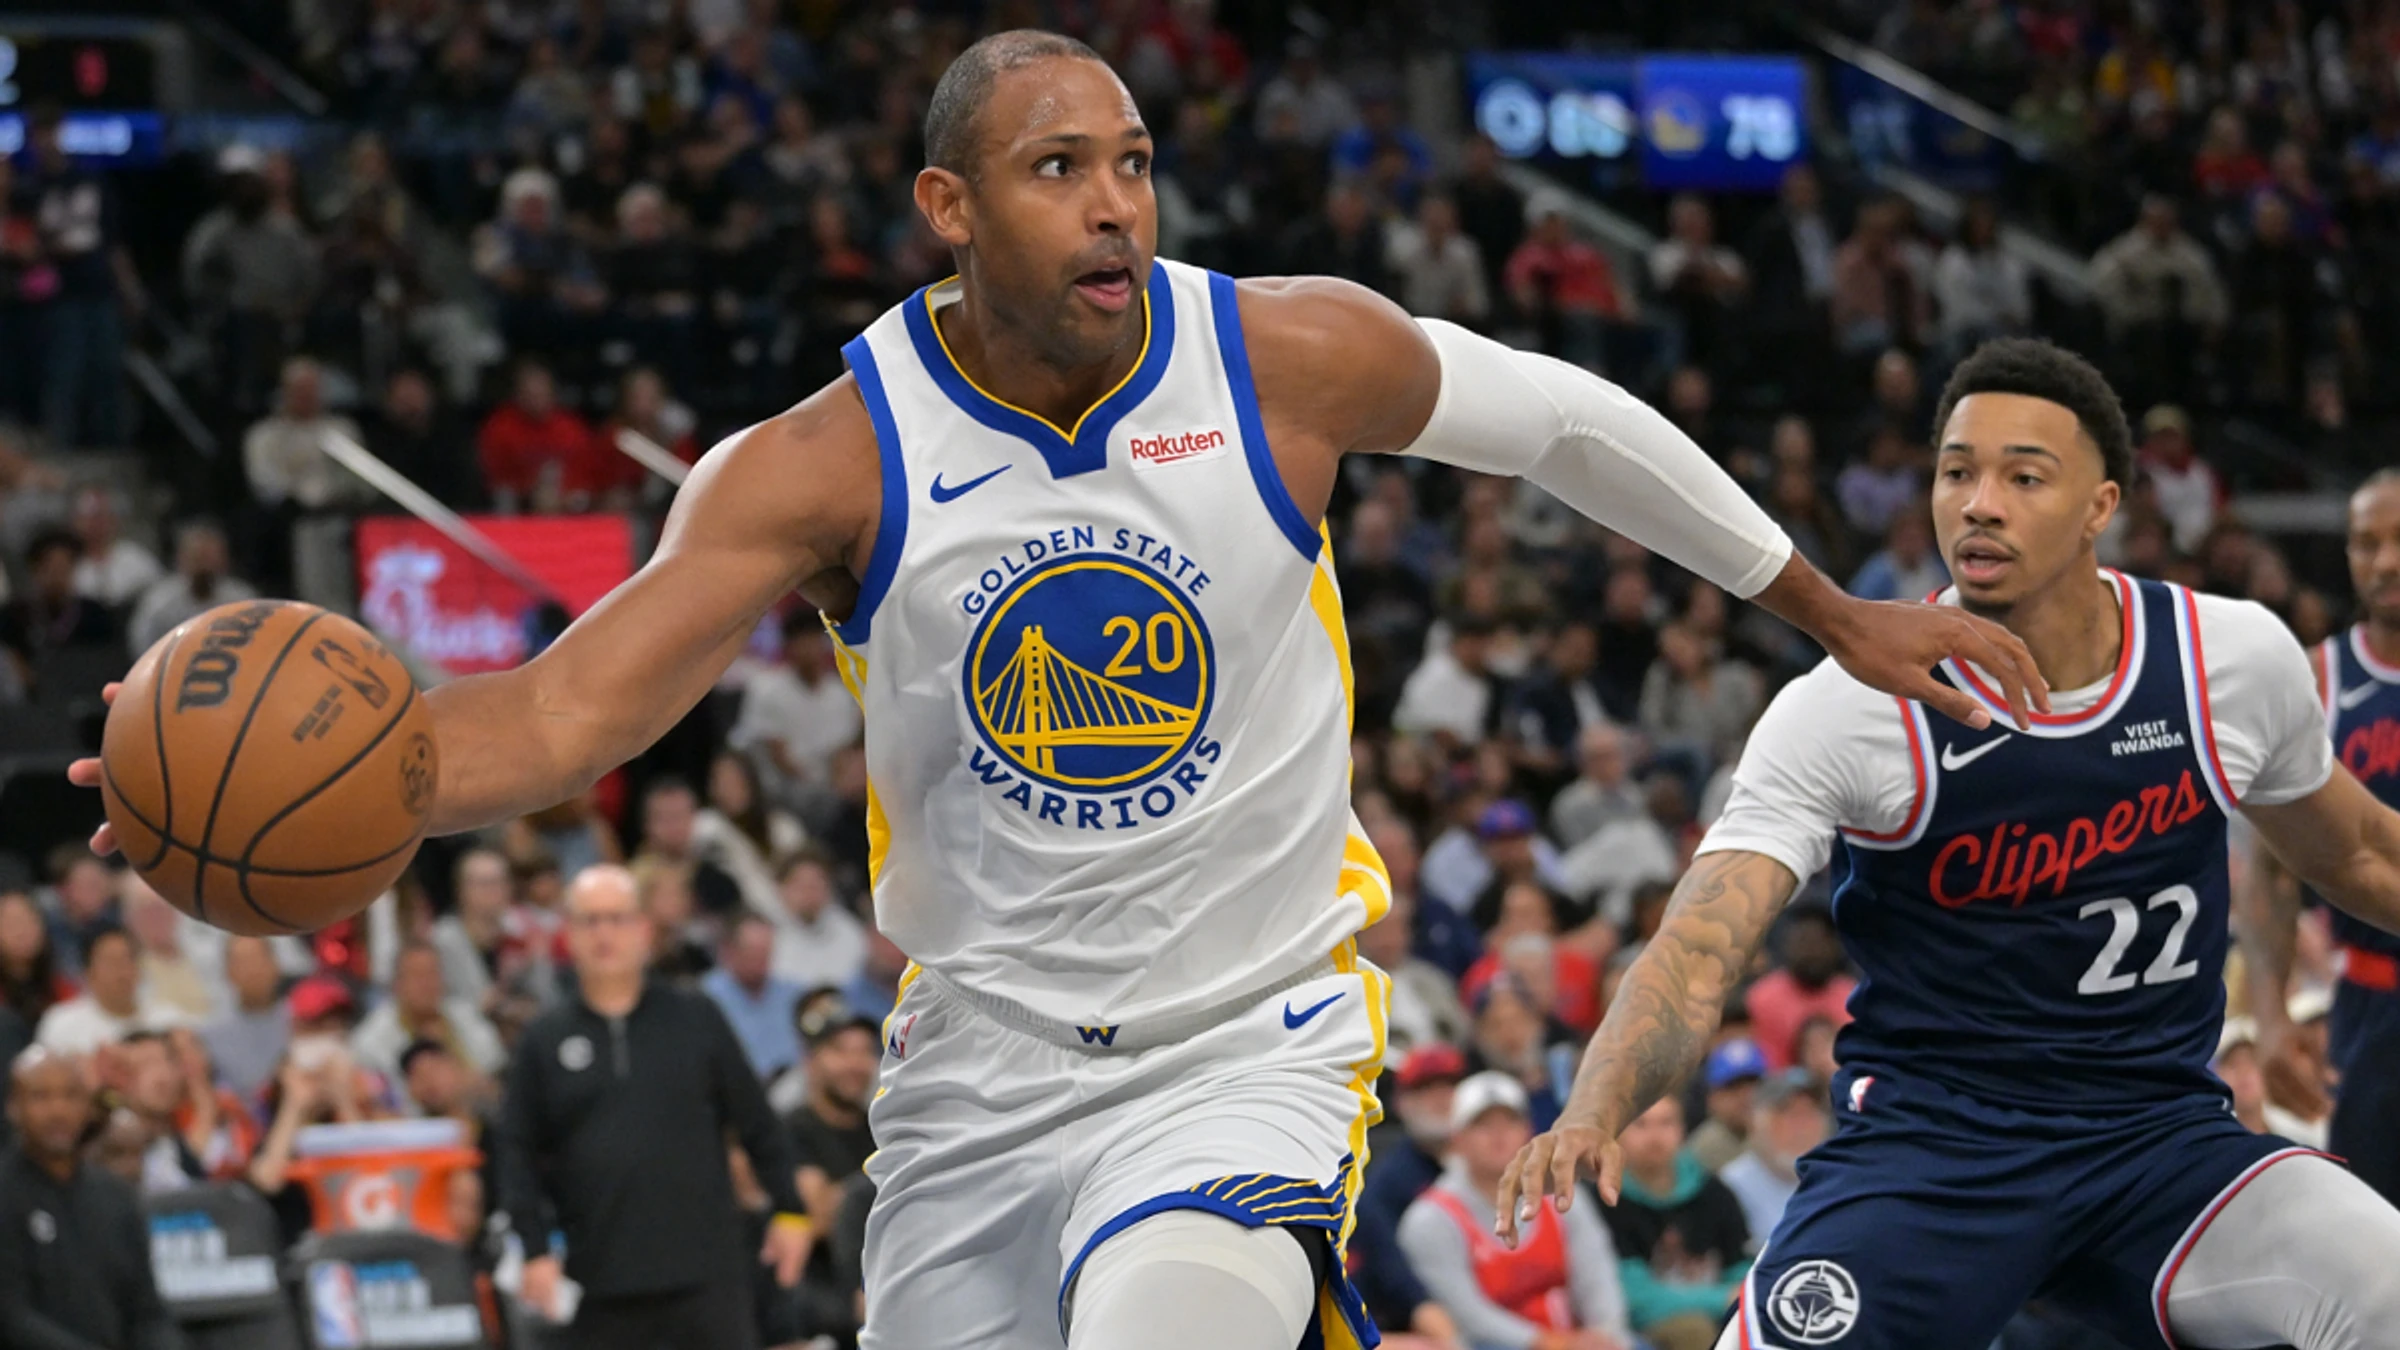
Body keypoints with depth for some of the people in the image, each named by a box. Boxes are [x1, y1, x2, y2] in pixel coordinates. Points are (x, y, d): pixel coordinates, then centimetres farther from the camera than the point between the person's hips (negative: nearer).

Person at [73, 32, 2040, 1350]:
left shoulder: (1292, 362, -10)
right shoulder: (827, 467, -12)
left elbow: (1563, 420, 7)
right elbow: (567, 716, -19)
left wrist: (1833, 613, 17)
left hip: (1254, 1043, -2)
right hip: (987, 1058, 2)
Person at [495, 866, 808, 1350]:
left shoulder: (697, 1020, 7)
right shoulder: (545, 1041, 7)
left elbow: (756, 1124, 10)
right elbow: (518, 1153, 5)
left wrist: (789, 1210, 5)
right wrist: (535, 1250, -5)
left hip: (706, 1271, -1)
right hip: (603, 1284, 1)